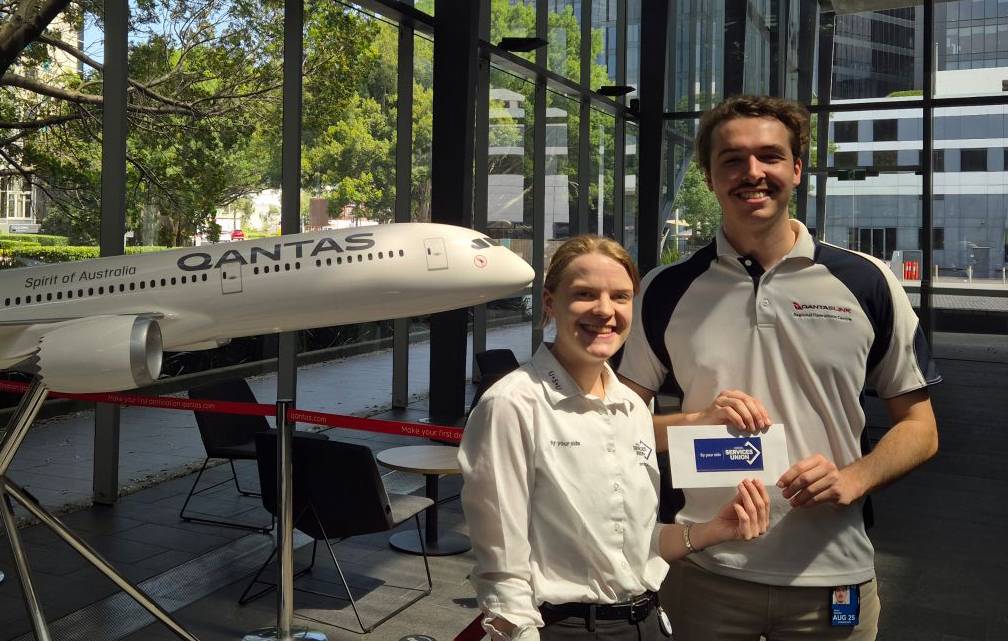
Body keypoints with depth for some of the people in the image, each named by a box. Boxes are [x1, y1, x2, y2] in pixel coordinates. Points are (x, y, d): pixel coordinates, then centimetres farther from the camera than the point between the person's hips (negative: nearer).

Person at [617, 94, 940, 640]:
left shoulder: (867, 284, -2)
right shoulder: (667, 291, -1)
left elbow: (919, 427, 4)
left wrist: (854, 478, -14)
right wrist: (697, 421, -14)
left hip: (833, 576, 0)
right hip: (705, 573, 0)